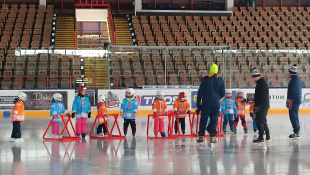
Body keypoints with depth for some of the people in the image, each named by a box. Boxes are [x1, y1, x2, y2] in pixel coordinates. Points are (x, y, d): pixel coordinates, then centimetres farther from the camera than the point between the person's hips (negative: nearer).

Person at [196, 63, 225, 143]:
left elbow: (200, 92, 1)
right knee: (214, 120, 5)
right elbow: (223, 94, 7)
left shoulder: (205, 79, 1)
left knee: (203, 119, 6)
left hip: (206, 104, 0)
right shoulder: (220, 80, 2)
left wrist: (198, 104, 7)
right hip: (216, 104, 0)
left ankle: (201, 136, 5)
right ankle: (212, 137, 1)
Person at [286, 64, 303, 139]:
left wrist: (289, 101, -19)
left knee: (293, 116, -8)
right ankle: (297, 131, 23)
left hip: (293, 101, -10)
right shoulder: (299, 80, 14)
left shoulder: (293, 81, -18)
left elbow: (292, 92, -22)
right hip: (298, 100, 10)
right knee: (295, 116, 17)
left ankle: (296, 132, -10)